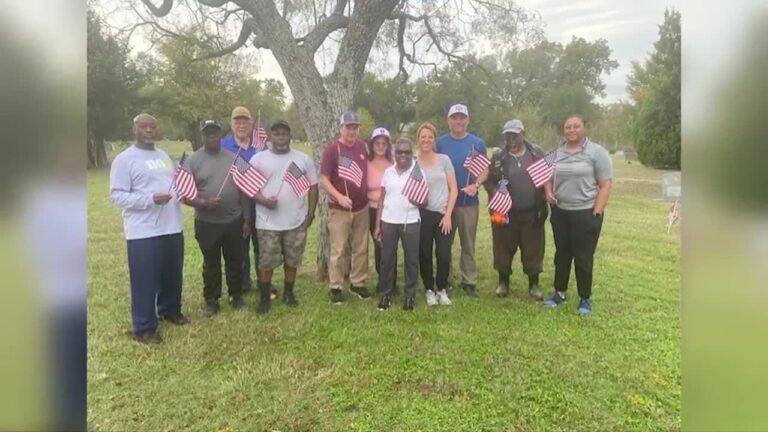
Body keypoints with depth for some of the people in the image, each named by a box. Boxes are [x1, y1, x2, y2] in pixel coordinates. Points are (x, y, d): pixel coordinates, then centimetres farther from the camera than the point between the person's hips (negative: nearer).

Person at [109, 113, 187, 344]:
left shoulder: (164, 156, 15)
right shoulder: (124, 159, -7)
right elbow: (117, 196, -12)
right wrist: (151, 199, -24)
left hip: (172, 228, 7)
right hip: (143, 232, -7)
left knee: (173, 275, 18)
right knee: (145, 280, 1)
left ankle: (170, 310, 39)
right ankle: (144, 327, 15)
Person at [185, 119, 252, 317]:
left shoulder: (233, 158, 4)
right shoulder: (193, 160, -4)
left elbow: (243, 190, 6)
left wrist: (246, 219, 3)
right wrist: (203, 203, -25)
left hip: (234, 221, 2)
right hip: (207, 223, -2)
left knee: (235, 261, 13)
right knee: (211, 264, 11)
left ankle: (236, 295, 29)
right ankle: (211, 300, 25)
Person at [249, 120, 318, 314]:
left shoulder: (303, 159, 4)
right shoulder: (258, 159, 0)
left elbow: (313, 186, 7)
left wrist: (311, 212, 0)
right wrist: (263, 200, -19)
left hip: (297, 222, 2)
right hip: (268, 223, -1)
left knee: (292, 260, 13)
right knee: (266, 263, 5)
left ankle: (288, 292, 31)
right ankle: (264, 297, 21)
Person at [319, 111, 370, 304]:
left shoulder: (362, 146, 5)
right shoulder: (332, 149, -10)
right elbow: (323, 180, -12)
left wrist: (368, 192, 11)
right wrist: (339, 197, -25)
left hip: (362, 207, 5)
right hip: (340, 209, -5)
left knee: (361, 248, 12)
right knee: (339, 250, 2)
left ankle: (358, 283, 26)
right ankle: (335, 287, 14)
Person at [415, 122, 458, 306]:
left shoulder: (444, 159, 2)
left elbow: (453, 189, 1)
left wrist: (448, 214, -5)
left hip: (444, 214, 0)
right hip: (422, 215, 0)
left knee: (444, 255, -3)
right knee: (424, 255, 5)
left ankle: (442, 289, 19)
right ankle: (429, 290, 24)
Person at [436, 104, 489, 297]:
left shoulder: (477, 143, 2)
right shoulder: (440, 143, 2)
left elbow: (485, 170, 4)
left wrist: (476, 184, -16)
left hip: (469, 202, 0)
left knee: (468, 244, 6)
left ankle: (469, 281, 16)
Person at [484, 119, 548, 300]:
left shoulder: (537, 153, 2)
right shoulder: (498, 157, 0)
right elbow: (488, 179, 3)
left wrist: (544, 202, -4)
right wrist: (495, 193, -16)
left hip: (532, 213, 1)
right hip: (505, 212, 0)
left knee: (533, 249, 8)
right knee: (503, 248, 9)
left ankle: (534, 284, 25)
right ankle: (503, 282, 26)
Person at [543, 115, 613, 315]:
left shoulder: (596, 152, -6)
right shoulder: (556, 152, 8)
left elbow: (605, 185, -7)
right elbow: (548, 176, 17)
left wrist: (597, 213, -14)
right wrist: (548, 192, -5)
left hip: (586, 213, -4)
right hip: (560, 212, 4)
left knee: (583, 257, 3)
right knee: (562, 254, 13)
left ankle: (585, 298, 18)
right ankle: (560, 293, 27)